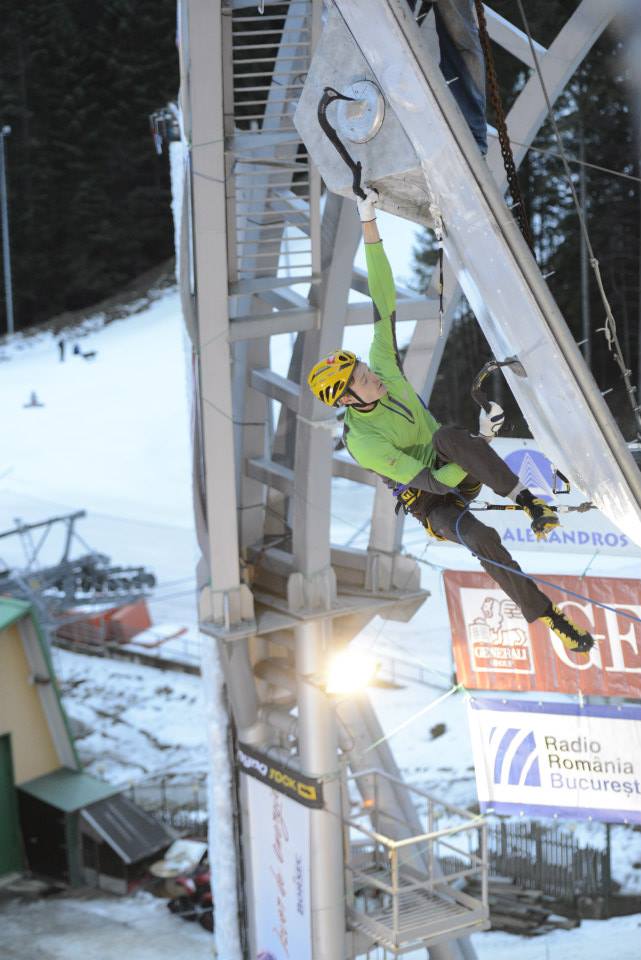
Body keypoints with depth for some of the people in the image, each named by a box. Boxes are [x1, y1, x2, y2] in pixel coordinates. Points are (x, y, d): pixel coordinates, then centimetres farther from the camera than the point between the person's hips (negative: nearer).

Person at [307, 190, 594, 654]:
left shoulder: (384, 371, -13)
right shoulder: (362, 442, -27)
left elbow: (384, 302, -16)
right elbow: (429, 482, -28)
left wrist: (369, 225, -24)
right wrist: (479, 446, -32)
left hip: (456, 468, 5)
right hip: (432, 502, -4)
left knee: (446, 433, -34)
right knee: (484, 539, -37)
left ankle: (531, 502, -31)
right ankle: (545, 614, -25)